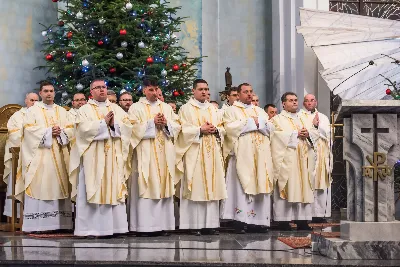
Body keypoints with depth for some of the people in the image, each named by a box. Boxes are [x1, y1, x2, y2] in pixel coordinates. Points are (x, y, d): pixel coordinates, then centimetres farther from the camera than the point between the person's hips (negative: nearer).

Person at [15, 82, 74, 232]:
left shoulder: (62, 111, 18)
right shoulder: (33, 110, 7)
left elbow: (70, 130, 9)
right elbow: (29, 130, -7)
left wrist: (60, 132, -10)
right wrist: (49, 132, -13)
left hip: (59, 155, 4)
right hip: (39, 156, -4)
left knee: (58, 186, 1)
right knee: (39, 187, -9)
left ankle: (59, 222, 2)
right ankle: (36, 224, -10)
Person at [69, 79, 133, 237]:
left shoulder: (117, 109, 16)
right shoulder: (85, 110, 5)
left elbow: (128, 127, 5)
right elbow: (84, 129, -12)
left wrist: (114, 124, -11)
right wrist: (104, 123, -12)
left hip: (114, 158, 4)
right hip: (93, 158, -3)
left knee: (114, 190, 2)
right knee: (92, 191, -6)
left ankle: (113, 226, 6)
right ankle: (91, 228, -4)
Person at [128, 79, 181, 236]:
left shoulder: (167, 107, 17)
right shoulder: (136, 108, 4)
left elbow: (177, 126, 10)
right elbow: (134, 128, -8)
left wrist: (165, 124, -8)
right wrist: (152, 122, -13)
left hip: (164, 153, 4)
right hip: (145, 154, -4)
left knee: (163, 186, 2)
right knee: (146, 187, -8)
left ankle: (161, 223, 6)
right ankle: (145, 224, -7)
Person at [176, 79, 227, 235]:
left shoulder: (213, 109, 18)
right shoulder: (186, 109, 3)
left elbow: (222, 129, 15)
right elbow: (184, 130, -8)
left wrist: (215, 130, -5)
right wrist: (200, 130, -16)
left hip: (212, 153, 5)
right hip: (194, 153, -5)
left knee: (211, 187, 3)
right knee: (196, 188, -7)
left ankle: (209, 223, 7)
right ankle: (195, 224, -4)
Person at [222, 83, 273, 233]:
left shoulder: (260, 111, 23)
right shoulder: (232, 110, 7)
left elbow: (270, 128, 12)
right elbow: (230, 127, -11)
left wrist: (258, 122, -6)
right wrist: (251, 122, -6)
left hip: (261, 154, 5)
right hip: (242, 154, -5)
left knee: (260, 184, 0)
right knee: (242, 185, -11)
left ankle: (259, 220, 2)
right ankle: (240, 220, -12)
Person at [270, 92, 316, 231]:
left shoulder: (303, 120, 24)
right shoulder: (277, 119, 6)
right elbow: (279, 135, -12)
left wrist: (308, 134, -6)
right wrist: (297, 134, -10)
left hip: (302, 159, 6)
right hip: (286, 160, -6)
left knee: (303, 188, 1)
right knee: (287, 188, -9)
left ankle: (301, 220, 3)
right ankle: (283, 220, -8)